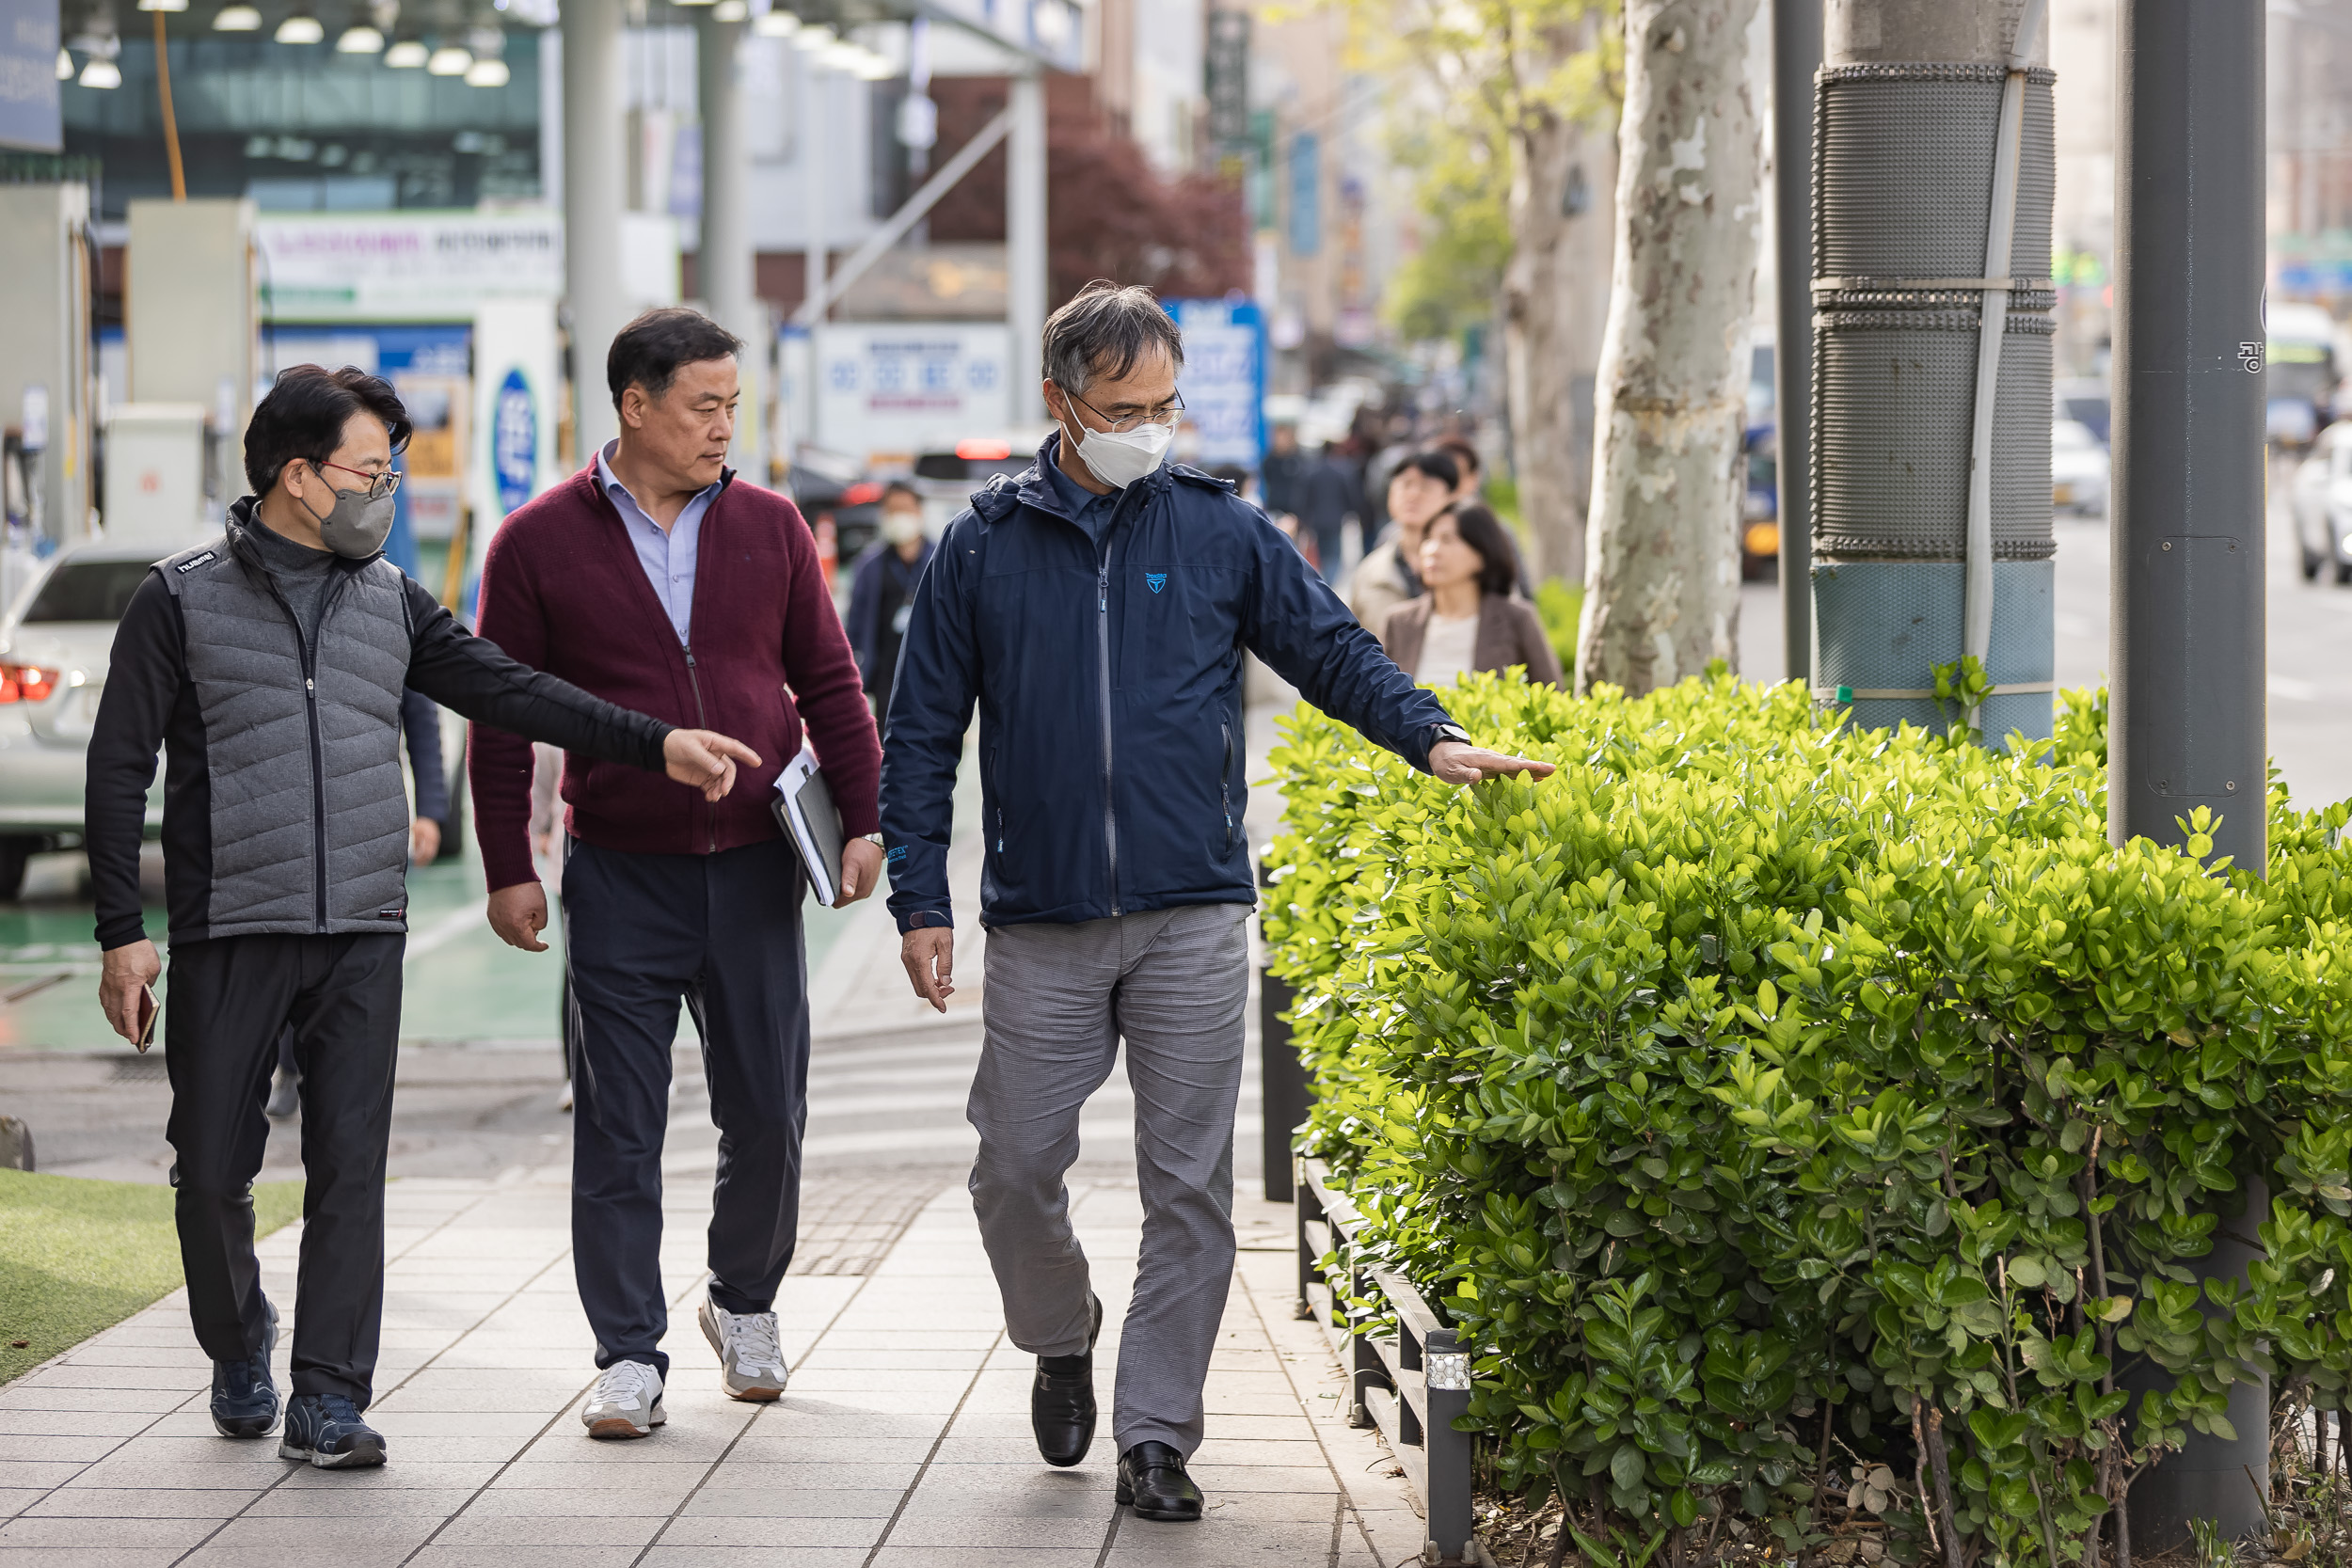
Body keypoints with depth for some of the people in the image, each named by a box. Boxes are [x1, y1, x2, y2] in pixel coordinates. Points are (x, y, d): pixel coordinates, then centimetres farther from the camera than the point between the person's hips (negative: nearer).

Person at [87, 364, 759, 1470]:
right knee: (213, 1170, 2)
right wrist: (123, 931, -7)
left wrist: (658, 745, 1)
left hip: (362, 935, 3)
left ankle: (329, 1400, 2)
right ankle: (239, 1351, 28)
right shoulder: (182, 600, -1)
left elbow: (508, 692, 10)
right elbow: (120, 769, -1)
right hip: (227, 935, -3)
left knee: (350, 1169, -3)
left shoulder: (390, 601, 11)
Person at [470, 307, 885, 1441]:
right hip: (620, 879, -2)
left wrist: (861, 818, 3)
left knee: (767, 1113, 6)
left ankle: (744, 1303, 29)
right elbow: (503, 718, 2)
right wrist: (508, 868, -2)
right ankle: (629, 1355, 4)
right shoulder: (541, 543, -1)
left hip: (755, 869, 2)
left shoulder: (768, 528, 6)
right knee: (618, 1125, -2)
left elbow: (829, 684, 11)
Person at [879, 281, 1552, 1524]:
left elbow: (1332, 650, 9)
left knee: (1187, 1187, -1)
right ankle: (1062, 1345, 31)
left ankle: (1155, 1434, 7)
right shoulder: (983, 547, 5)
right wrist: (920, 899, 1)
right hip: (1040, 927, 0)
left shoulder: (1221, 533, 6)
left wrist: (1431, 737, -8)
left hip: (1189, 920, 0)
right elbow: (922, 734, 7)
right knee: (1015, 1169, 2)